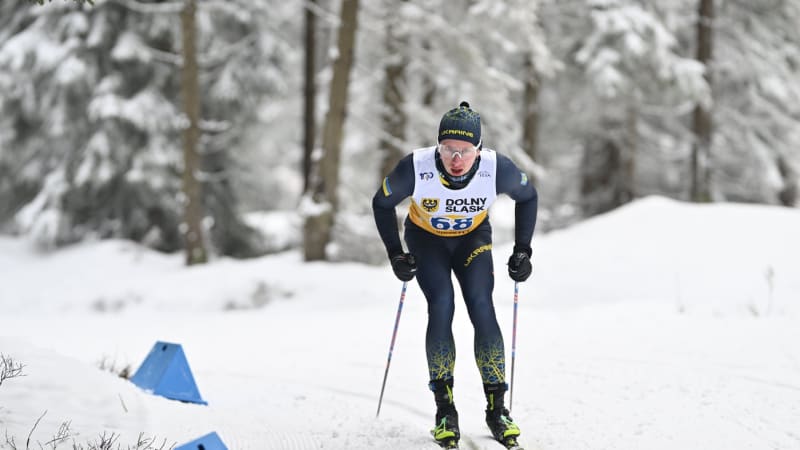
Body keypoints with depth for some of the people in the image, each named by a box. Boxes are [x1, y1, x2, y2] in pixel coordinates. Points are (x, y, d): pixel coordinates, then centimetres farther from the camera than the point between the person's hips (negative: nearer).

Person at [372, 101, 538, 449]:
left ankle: (496, 407, -6)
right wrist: (395, 254, -15)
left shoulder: (496, 168, -30)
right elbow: (382, 203, -12)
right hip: (426, 239, -1)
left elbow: (527, 196, -7)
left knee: (482, 309, -16)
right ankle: (444, 407, -9)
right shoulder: (416, 168, -33)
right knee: (441, 306, -19)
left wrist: (522, 251, -10)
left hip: (473, 239, 1)